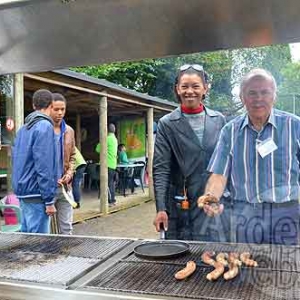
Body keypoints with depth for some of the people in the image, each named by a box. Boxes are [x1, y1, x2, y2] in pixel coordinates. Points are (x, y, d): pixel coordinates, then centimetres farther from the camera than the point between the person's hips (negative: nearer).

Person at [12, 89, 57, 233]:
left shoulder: (23, 128, 13)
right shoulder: (45, 126, -13)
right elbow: (44, 166, -20)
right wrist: (49, 200, -17)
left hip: (23, 190, 9)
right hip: (36, 193, -9)